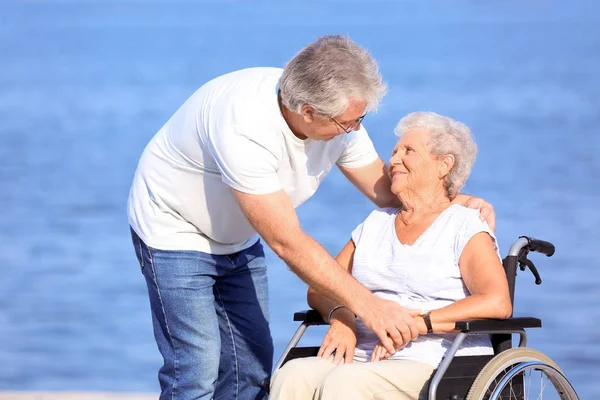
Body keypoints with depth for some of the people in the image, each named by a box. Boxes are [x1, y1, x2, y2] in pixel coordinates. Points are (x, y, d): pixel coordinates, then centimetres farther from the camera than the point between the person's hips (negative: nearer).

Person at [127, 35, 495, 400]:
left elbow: (384, 188, 0)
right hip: (175, 230, -8)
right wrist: (366, 304, -39)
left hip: (237, 240, 8)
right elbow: (287, 242, -37)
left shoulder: (338, 117, -15)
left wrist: (461, 202, -16)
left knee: (252, 367, 3)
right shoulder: (243, 129, -39)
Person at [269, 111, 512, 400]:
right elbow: (320, 288, 22)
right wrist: (341, 316, -2)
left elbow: (497, 303, -12)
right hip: (363, 358, 5)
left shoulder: (466, 227, 5)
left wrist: (418, 323, -18)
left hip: (432, 363, -5)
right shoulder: (376, 223, 26)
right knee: (292, 376, -27)